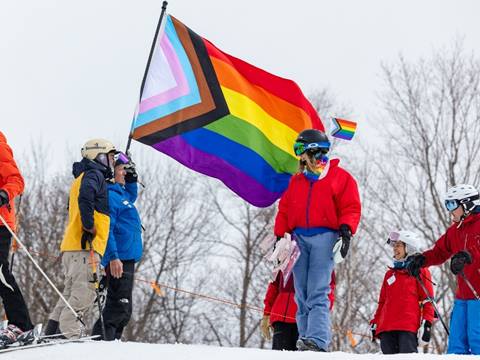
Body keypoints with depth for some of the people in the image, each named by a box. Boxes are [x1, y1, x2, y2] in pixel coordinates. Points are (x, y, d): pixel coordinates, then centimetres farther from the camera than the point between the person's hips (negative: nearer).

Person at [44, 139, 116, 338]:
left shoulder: (81, 178, 28)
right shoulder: (94, 175, -4)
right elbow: (85, 197, -23)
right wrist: (89, 226, -21)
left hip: (71, 247, 10)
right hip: (85, 246, -10)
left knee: (72, 293, 12)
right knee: (85, 291, -15)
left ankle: (52, 333, 8)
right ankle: (69, 333, -24)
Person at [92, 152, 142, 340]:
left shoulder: (120, 193, 18)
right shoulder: (109, 195, -12)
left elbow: (132, 196, 43)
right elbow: (106, 228, -19)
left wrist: (132, 177, 25)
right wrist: (113, 257, -25)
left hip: (127, 258, 11)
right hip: (118, 260, -11)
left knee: (122, 310, 12)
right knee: (119, 307, -15)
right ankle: (100, 338, -18)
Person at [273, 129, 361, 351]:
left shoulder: (340, 177, 7)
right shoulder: (297, 180, 21)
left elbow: (351, 207, 2)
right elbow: (285, 209, 20)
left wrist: (346, 229, -14)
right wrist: (279, 236, 10)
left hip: (324, 236, -5)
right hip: (299, 237, 5)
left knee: (318, 294, -16)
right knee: (302, 295, 1)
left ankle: (317, 341, -26)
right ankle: (305, 338, 0)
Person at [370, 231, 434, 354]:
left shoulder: (419, 270, 8)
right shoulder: (390, 274, 25)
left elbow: (427, 298, 2)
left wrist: (427, 323, -8)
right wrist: (374, 323, 19)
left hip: (408, 326, -5)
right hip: (387, 326, 5)